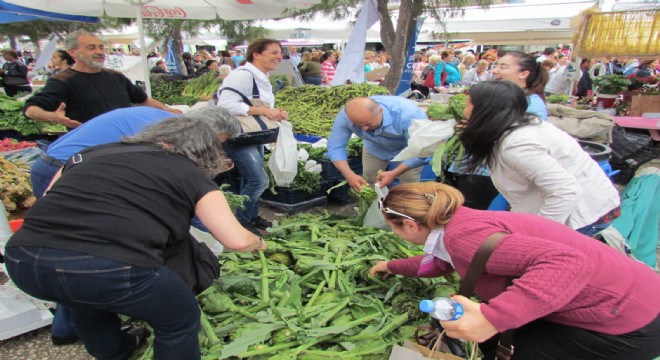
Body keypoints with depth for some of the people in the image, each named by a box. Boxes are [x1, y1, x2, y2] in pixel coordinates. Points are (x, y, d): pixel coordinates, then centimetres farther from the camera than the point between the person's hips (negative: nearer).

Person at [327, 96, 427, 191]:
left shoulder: (407, 114, -41)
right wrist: (349, 175, -39)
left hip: (409, 147, -2)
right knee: (367, 183, 4)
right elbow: (335, 146, -24)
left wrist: (394, 173, -43)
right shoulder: (345, 116, -32)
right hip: (375, 147, 3)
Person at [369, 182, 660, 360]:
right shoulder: (457, 222, 3)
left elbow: (568, 261, -35)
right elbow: (441, 263, 24)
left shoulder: (463, 235, -27)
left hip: (627, 322, -8)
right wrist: (392, 266, 35)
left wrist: (490, 318, -42)